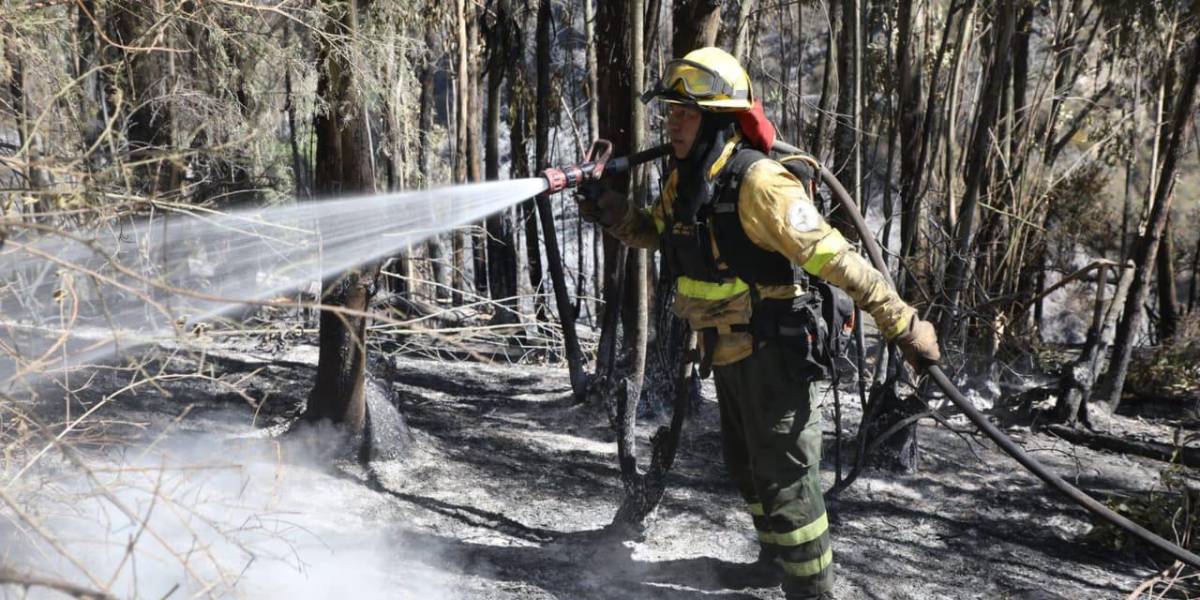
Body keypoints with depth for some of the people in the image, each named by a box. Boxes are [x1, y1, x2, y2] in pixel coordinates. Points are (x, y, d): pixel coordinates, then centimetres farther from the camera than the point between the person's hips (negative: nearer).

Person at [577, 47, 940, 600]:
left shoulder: (758, 182, -24)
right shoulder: (684, 181, 2)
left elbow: (834, 260, -26)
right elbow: (653, 232, 20)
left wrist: (903, 325, -24)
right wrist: (610, 210, 1)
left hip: (775, 352, -9)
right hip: (728, 355, 9)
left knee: (784, 476, -2)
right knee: (747, 469, 24)